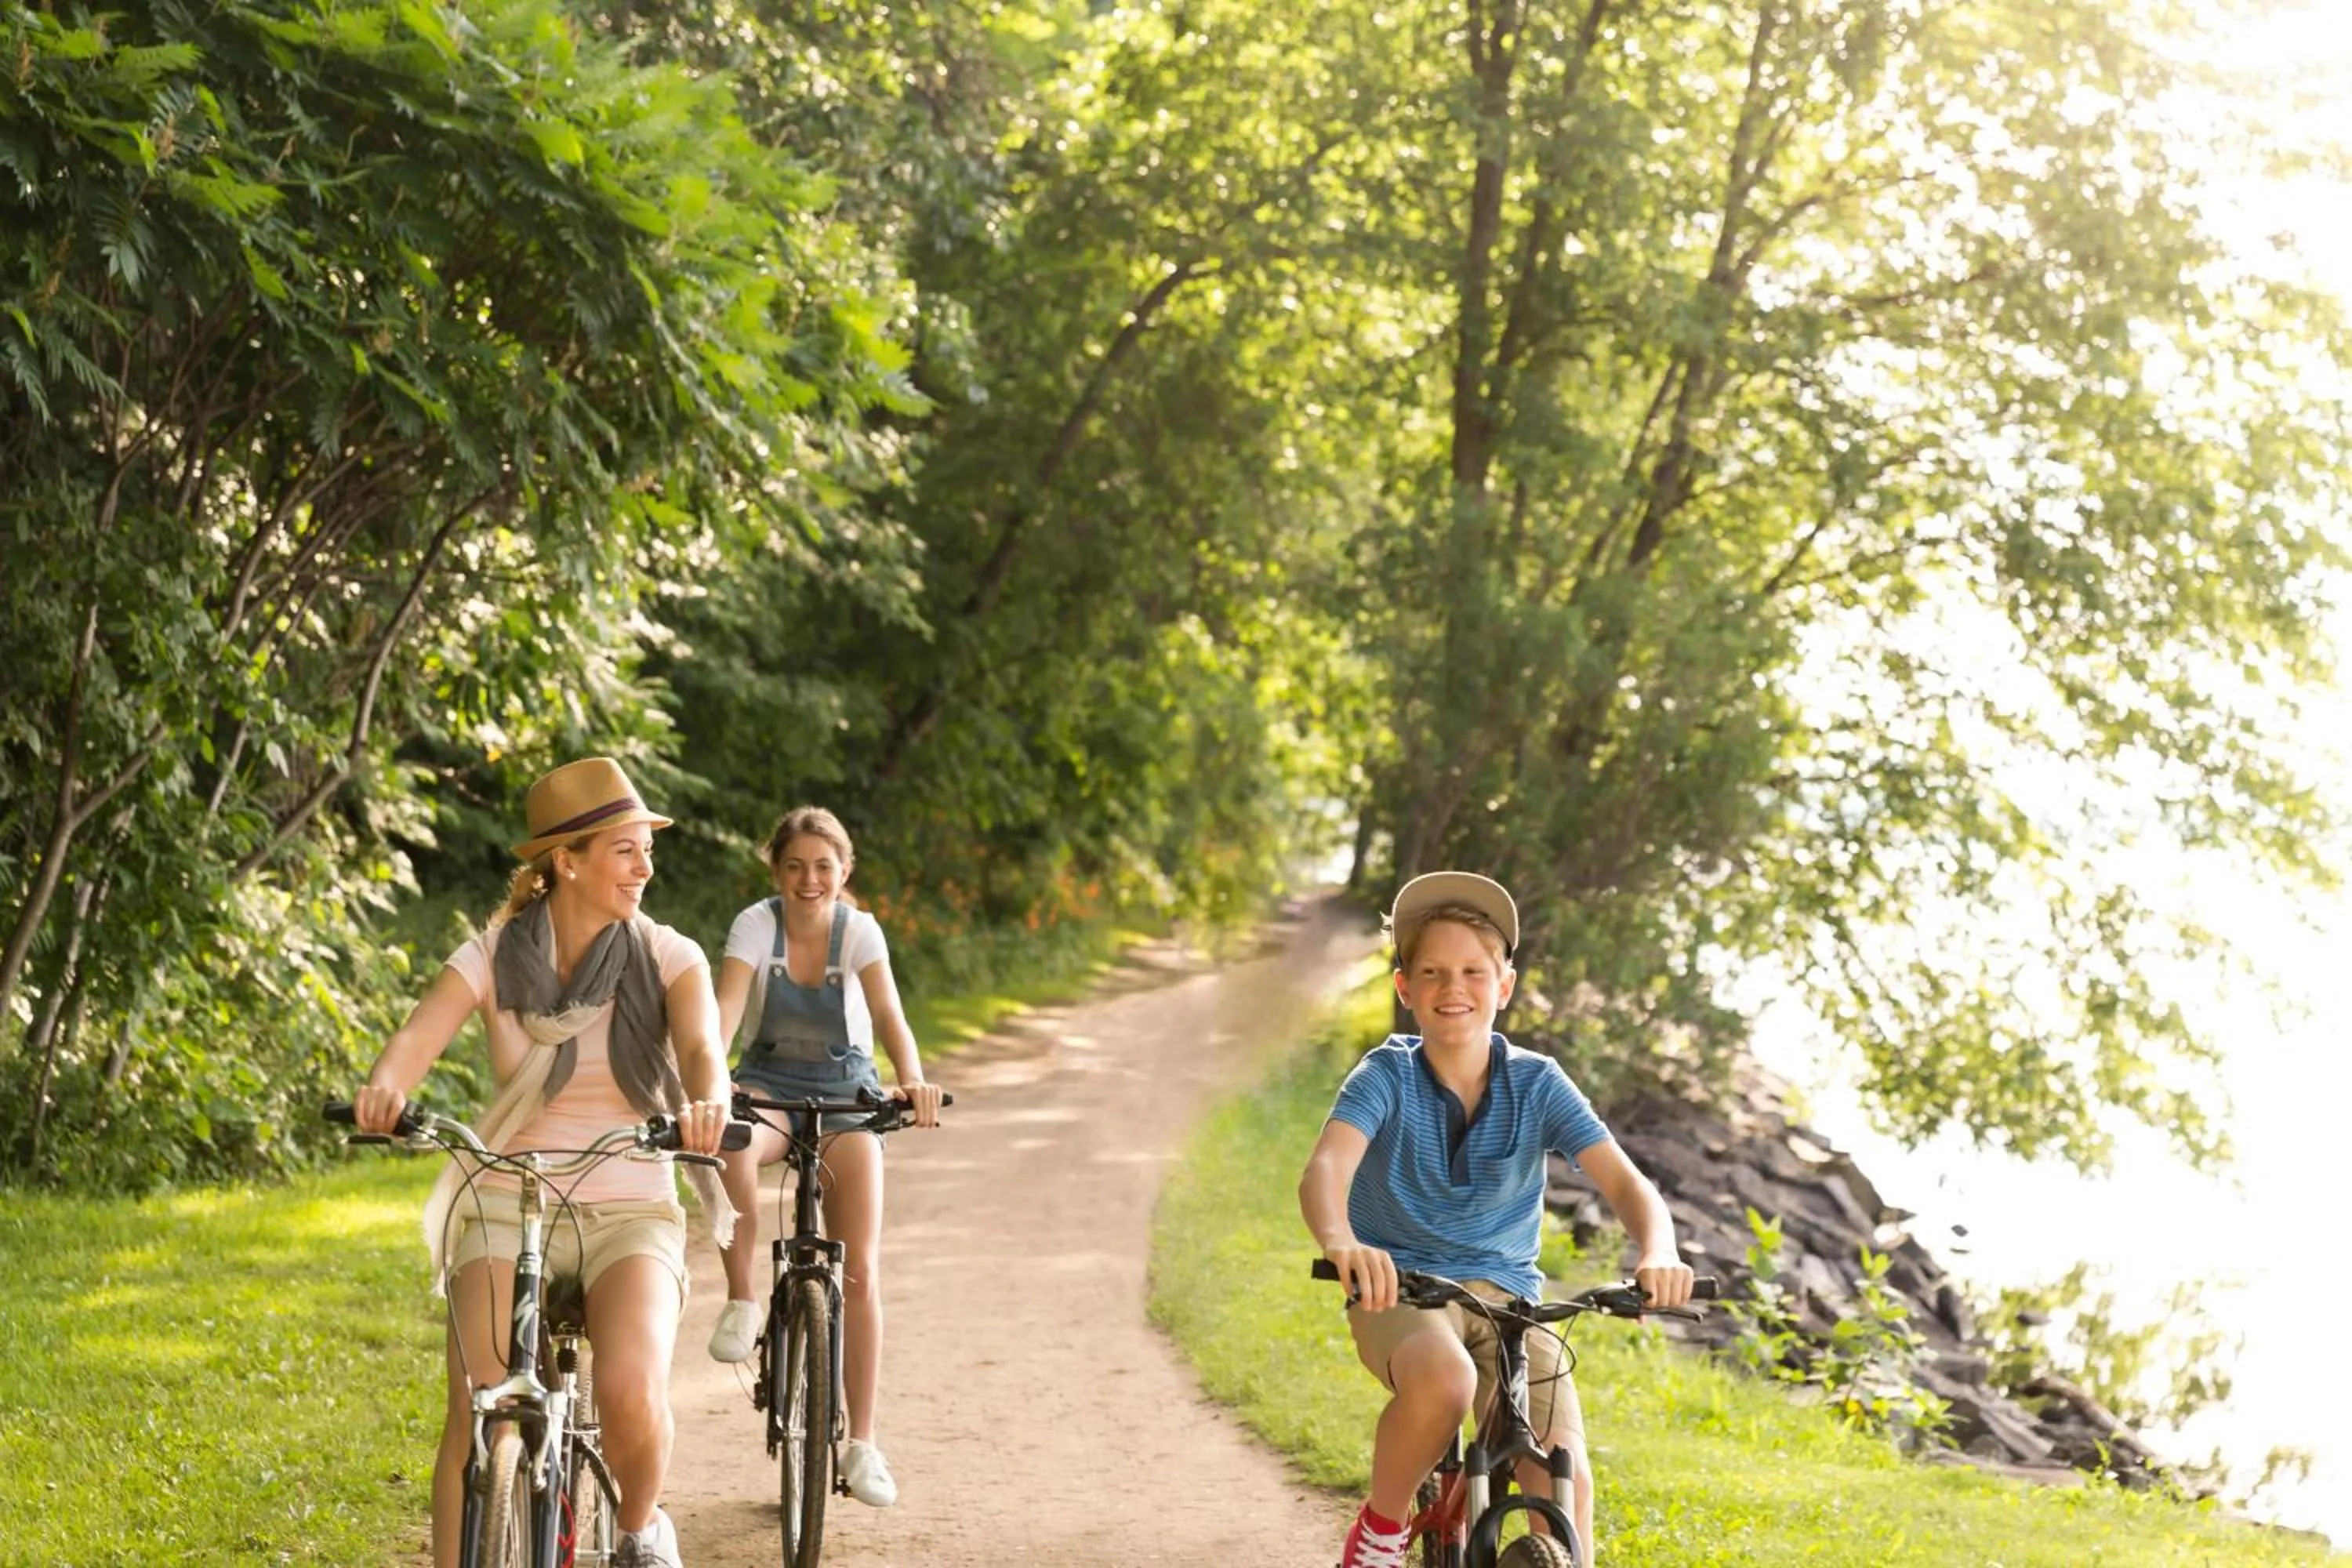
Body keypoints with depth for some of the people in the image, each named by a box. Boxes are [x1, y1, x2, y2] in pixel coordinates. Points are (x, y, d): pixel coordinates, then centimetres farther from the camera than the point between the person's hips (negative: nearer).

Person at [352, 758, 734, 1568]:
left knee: (632, 1393, -25)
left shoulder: (668, 958, -3)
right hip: (507, 1208, 1)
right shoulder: (493, 958, -2)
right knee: (475, 1418, -17)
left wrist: (706, 1104, -45)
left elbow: (702, 1049, -21)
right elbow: (415, 1040, -17)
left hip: (630, 1216, -1)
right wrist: (382, 1088, -41)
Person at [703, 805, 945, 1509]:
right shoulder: (756, 925, -14)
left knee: (859, 1272, -7)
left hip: (845, 1096, 1)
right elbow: (724, 1010, -28)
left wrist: (913, 1080, -47)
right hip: (769, 1086, -1)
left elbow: (888, 1014, -27)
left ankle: (861, 1443, 3)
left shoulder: (859, 931, -13)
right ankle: (741, 1300, -22)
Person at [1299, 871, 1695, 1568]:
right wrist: (1341, 1243, -50)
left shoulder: (1538, 1083, -3)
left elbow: (1624, 1180, -13)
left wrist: (1657, 1251, -37)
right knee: (1445, 1378, -36)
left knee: (1565, 1478, -20)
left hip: (1505, 1291, 2)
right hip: (1399, 1286, -2)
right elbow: (1326, 1167, -27)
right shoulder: (1388, 1076, -9)